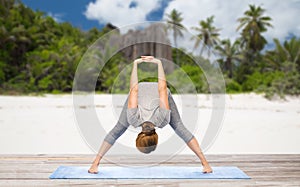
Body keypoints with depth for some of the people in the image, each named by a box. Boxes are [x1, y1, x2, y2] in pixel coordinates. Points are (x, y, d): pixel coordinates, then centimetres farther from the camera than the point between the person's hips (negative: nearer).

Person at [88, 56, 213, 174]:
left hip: (161, 93, 0)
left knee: (180, 129, -7)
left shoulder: (162, 118, -40)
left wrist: (159, 63, -29)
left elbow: (163, 88, -36)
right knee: (117, 130, -3)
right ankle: (96, 163, 7)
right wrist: (135, 64, -26)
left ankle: (204, 162, 0)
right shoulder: (133, 118, -37)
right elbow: (134, 89, -32)